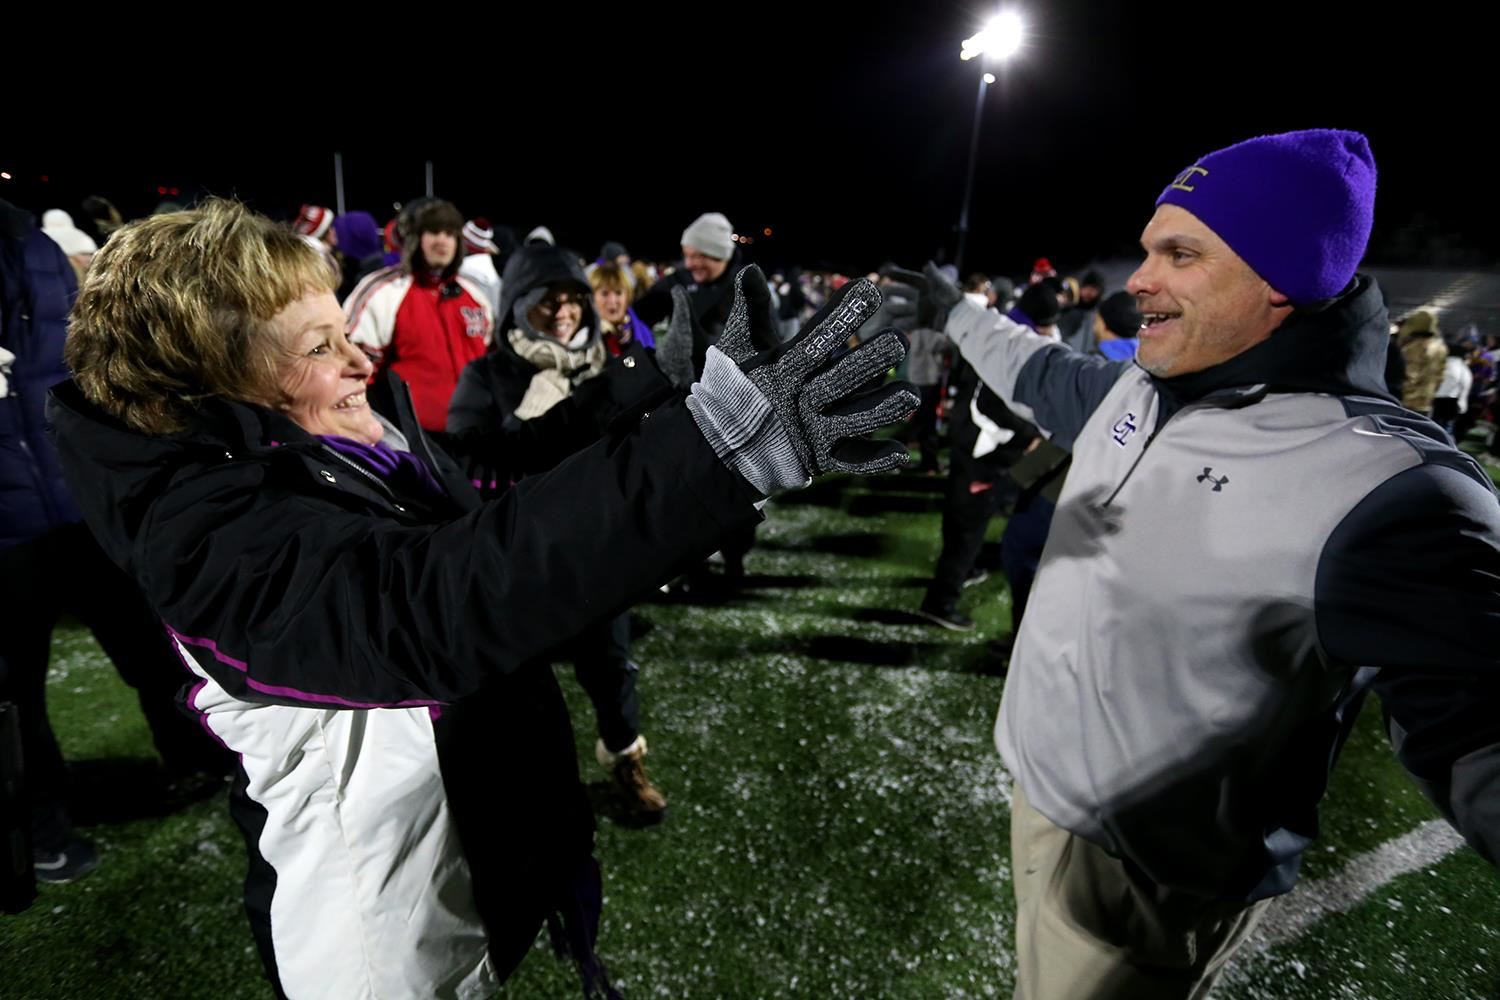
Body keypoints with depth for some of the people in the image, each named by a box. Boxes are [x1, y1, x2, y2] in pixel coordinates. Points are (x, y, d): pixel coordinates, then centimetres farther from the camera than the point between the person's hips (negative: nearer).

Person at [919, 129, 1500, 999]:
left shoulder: (1389, 489, -27)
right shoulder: (1136, 388, -2)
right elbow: (1041, 373, 19)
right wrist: (952, 307, 31)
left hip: (1150, 876, -7)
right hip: (1038, 785, 7)